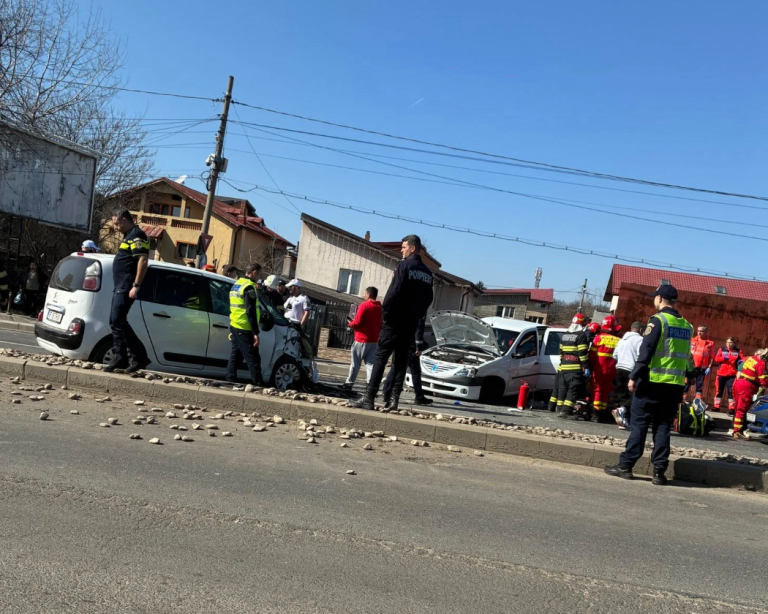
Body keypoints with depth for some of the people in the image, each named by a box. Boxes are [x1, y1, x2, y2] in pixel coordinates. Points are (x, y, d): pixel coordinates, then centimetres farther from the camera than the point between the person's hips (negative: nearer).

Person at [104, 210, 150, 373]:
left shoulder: (137, 235, -11)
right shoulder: (128, 236, 22)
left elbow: (142, 261, -20)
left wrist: (136, 286, -25)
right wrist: (122, 286, 20)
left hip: (127, 287, -11)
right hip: (120, 286, 11)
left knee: (118, 321, -13)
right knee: (115, 322, 10)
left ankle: (139, 356, -10)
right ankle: (120, 358, 13)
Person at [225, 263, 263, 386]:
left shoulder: (236, 285, 15)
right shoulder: (249, 287, -14)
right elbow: (250, 312, -20)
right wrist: (256, 333, -20)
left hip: (235, 326, 9)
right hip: (245, 329, -9)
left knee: (235, 356, 13)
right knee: (253, 358, -7)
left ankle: (230, 381, 15)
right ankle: (258, 384, -6)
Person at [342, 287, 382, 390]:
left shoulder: (364, 305, -11)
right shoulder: (380, 308, 8)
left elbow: (358, 322, -14)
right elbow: (381, 324, 11)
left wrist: (350, 323, 4)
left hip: (362, 339, -5)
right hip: (375, 340, 5)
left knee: (355, 363, 5)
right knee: (370, 363, 3)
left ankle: (349, 383, 13)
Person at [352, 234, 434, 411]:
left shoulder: (404, 265, -9)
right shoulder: (427, 273, 13)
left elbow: (393, 292, -16)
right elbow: (428, 299, 13)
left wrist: (385, 313, -8)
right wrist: (418, 315, 15)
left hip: (395, 320, -7)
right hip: (411, 323, 7)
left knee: (380, 358, -5)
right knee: (401, 361, 9)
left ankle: (369, 398, -8)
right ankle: (394, 399, 6)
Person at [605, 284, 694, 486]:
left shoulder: (658, 320, -7)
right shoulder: (686, 326, 12)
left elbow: (646, 352, -13)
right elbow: (687, 357, 16)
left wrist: (634, 377, -10)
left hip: (653, 381, -5)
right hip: (675, 385, 5)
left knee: (639, 425, 0)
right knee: (663, 427, 9)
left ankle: (625, 465, 3)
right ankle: (659, 471, 6)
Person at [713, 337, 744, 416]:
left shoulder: (738, 351, 4)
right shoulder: (722, 350, 5)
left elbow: (743, 359, -2)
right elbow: (716, 359, -1)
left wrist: (741, 361, -25)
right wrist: (724, 357, -18)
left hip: (732, 375, -2)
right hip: (721, 374, 2)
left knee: (731, 392, -7)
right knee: (718, 391, 10)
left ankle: (731, 410, -3)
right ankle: (716, 407, 21)